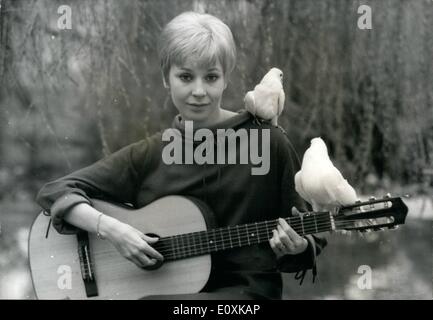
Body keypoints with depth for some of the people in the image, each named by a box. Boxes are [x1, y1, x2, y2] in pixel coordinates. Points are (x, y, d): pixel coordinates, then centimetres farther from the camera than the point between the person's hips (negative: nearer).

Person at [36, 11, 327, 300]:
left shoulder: (267, 142, -4)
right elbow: (56, 192, 1)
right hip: (166, 288, 2)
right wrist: (109, 228, -15)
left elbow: (308, 241, 5)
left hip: (247, 290, -2)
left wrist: (297, 248, -18)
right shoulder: (150, 155, 3)